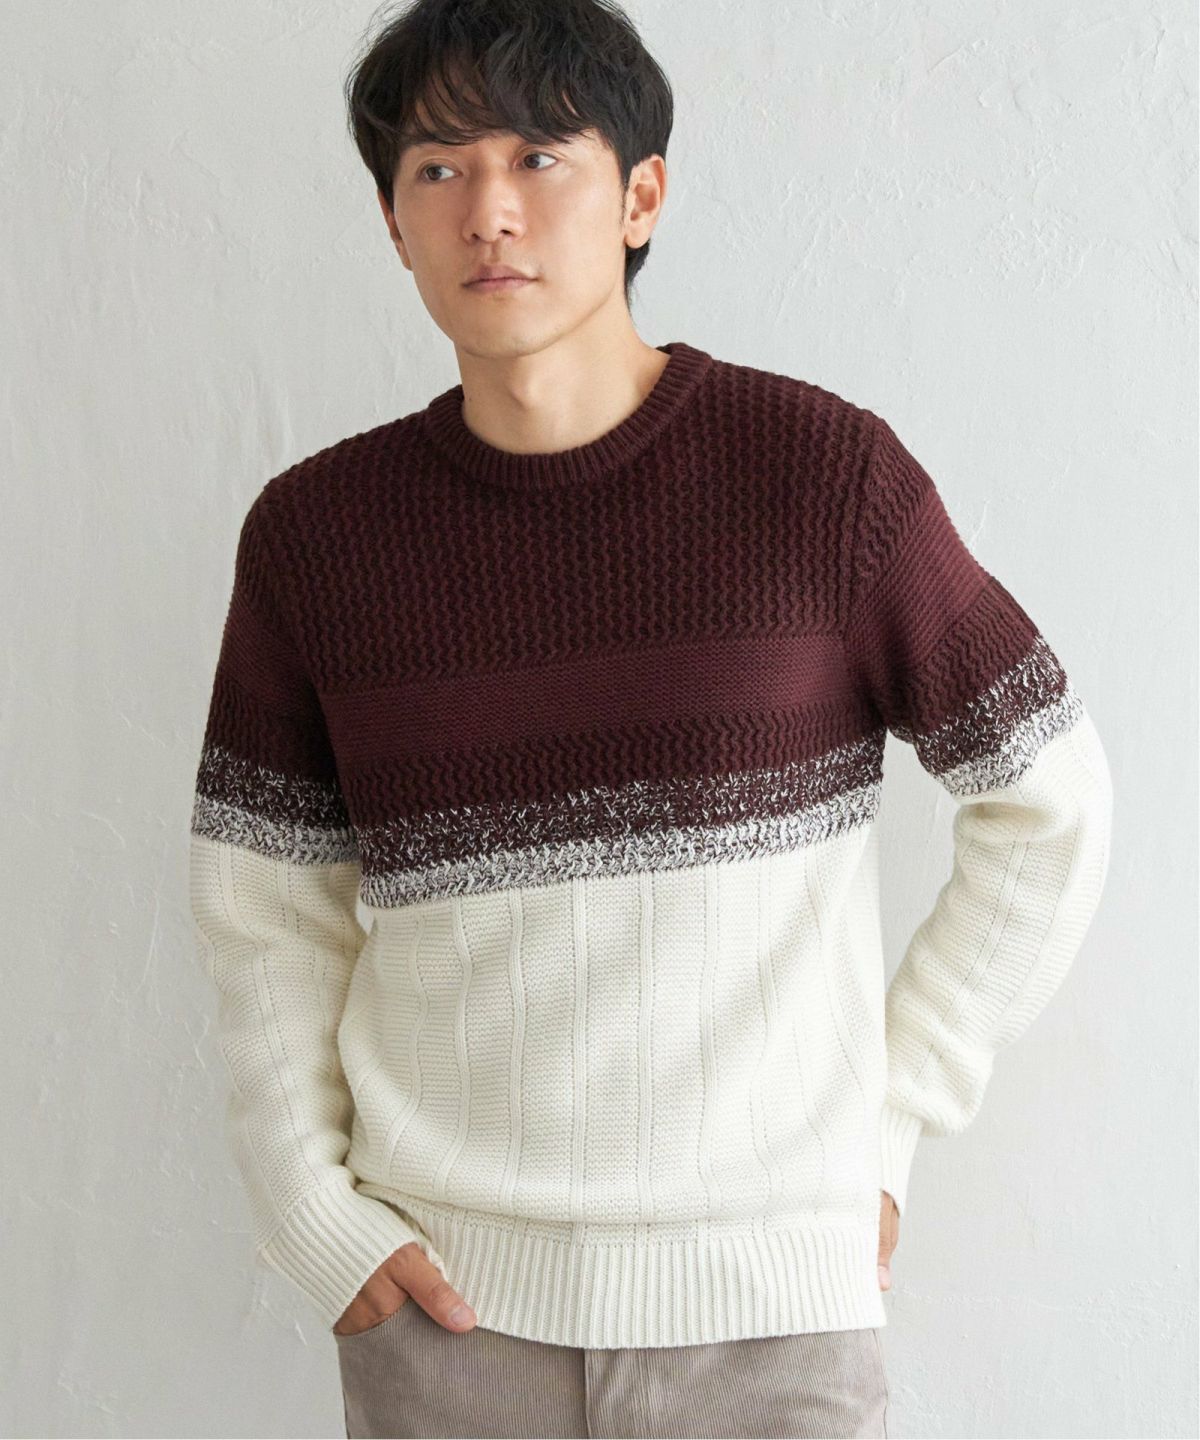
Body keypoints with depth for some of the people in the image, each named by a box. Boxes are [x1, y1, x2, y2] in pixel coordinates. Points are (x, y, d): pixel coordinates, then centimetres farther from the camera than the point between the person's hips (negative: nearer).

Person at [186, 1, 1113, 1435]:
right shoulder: (314, 532, 0)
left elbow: (1048, 809, 1)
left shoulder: (824, 470, -7)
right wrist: (311, 1208, -1)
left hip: (763, 1283, -1)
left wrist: (889, 1114, -1)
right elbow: (264, 907, 7)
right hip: (441, 1293, 2)